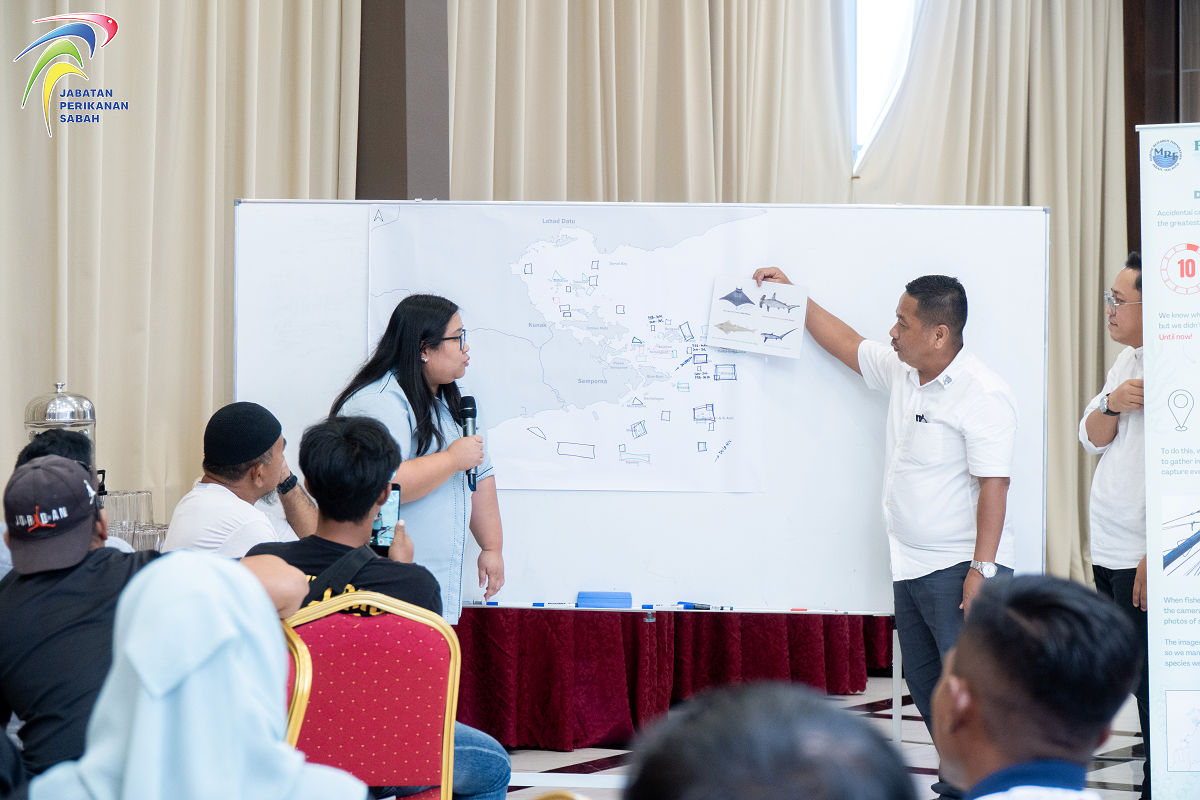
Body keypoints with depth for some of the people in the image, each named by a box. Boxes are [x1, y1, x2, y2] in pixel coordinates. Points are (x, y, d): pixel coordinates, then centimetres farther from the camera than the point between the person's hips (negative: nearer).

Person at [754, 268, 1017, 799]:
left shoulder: (983, 395, -17)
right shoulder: (901, 372, 9)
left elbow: (993, 485, -21)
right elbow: (846, 345, 26)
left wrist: (982, 570, -25)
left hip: (961, 568, -9)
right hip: (912, 569, 9)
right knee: (925, 684, 13)